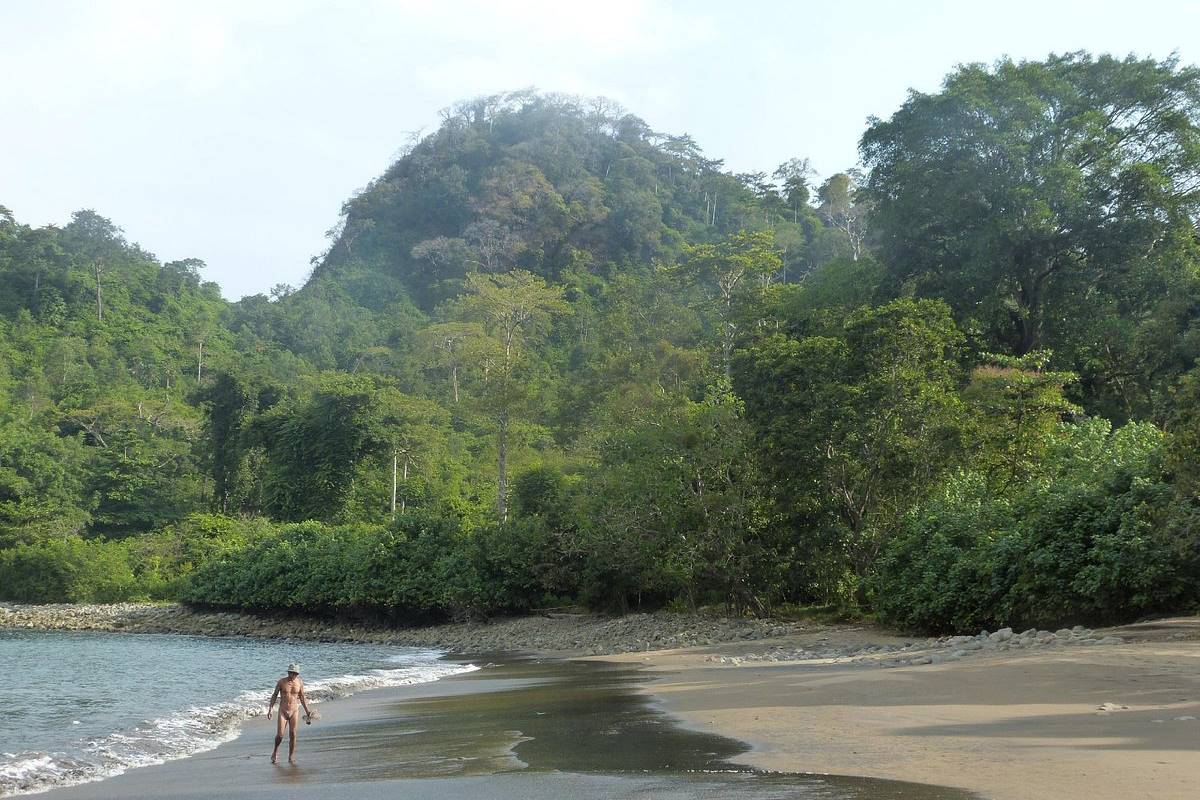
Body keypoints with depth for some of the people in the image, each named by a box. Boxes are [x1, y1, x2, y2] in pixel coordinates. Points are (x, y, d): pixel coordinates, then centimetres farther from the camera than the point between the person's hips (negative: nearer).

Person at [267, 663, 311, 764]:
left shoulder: (300, 682, 1)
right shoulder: (281, 682, -4)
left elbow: (302, 697, 12)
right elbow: (274, 695, 6)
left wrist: (307, 711, 11)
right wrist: (270, 709, 1)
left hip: (294, 711, 1)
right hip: (283, 711, -1)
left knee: (292, 735, 0)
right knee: (280, 735, -6)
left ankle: (291, 757, 11)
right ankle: (275, 750, 22)